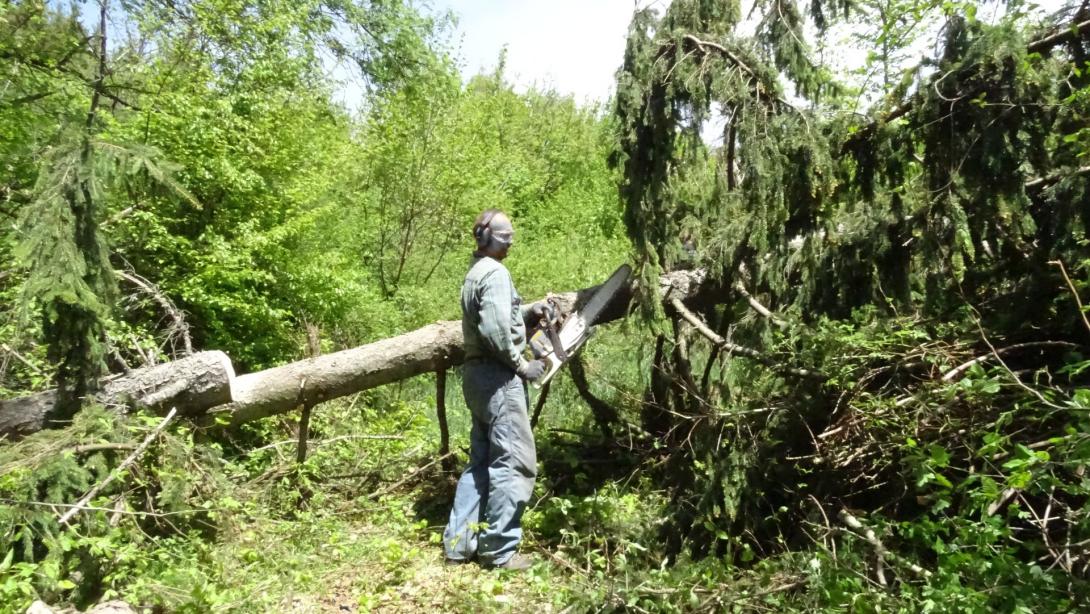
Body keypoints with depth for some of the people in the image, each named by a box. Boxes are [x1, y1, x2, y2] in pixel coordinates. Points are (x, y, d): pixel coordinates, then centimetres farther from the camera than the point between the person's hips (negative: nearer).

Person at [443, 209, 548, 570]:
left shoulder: (476, 272, 18)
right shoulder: (495, 273, -14)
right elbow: (496, 331, -24)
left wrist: (527, 311, 12)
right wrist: (522, 365, -14)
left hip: (478, 375, 10)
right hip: (498, 377, -10)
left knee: (482, 461, 15)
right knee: (514, 462, -4)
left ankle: (459, 543, 19)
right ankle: (499, 550, 2)